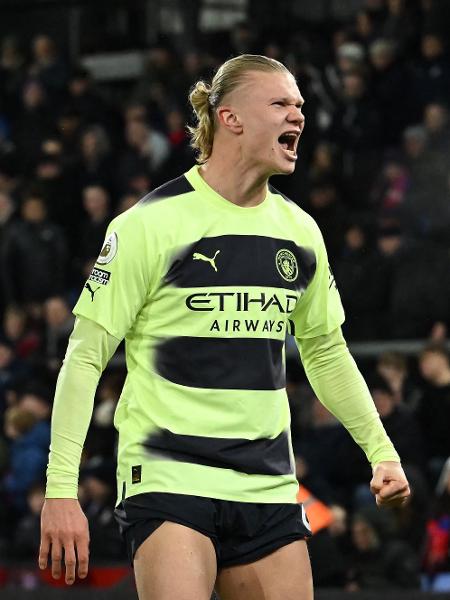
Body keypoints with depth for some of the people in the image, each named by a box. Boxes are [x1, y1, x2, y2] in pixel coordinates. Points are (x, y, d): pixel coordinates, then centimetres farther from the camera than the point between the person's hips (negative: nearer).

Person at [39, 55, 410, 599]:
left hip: (269, 488, 6)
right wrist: (61, 488, -14)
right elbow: (85, 356, -7)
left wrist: (381, 451, 20)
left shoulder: (299, 231, 10)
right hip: (167, 479, -6)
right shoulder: (151, 224, -8)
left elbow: (325, 351, 25)